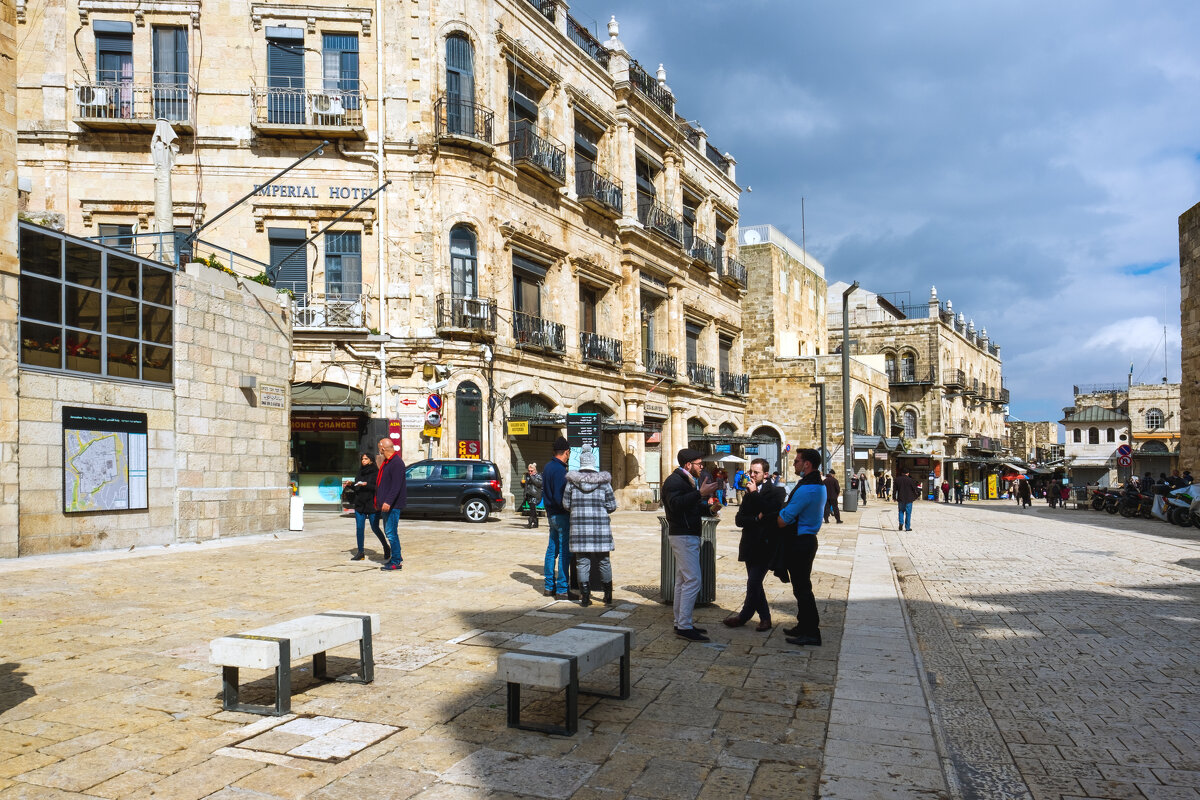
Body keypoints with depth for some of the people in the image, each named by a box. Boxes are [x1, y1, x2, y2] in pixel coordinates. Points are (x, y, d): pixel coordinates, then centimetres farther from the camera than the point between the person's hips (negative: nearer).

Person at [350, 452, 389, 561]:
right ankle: (360, 552, 8)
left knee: (375, 528, 0)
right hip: (359, 504, 5)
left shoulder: (376, 472, -5)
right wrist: (350, 485, -1)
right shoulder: (359, 472, 13)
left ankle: (387, 549, 18)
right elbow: (356, 489, 18)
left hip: (372, 504, -5)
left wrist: (366, 485, -23)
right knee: (359, 528, 1)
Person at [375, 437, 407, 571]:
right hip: (386, 504, 11)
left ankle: (396, 562, -5)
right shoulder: (387, 462, 17)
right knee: (389, 532, 16)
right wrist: (379, 501, 26)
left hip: (393, 505, -11)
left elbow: (396, 485, -24)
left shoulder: (397, 462, -16)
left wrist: (388, 502, -30)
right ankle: (396, 557, 25)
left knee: (391, 532, -9)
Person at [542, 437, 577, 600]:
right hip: (562, 516, -10)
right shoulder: (559, 470, -18)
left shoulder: (548, 467, 12)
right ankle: (562, 590, -4)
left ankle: (549, 586, 21)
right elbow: (559, 497, -22)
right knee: (564, 552, -6)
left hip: (551, 514, 10)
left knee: (552, 550, 14)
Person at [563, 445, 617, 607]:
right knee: (604, 561, 9)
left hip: (579, 525, 0)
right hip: (600, 526, 0)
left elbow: (566, 504, 4)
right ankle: (608, 596, 16)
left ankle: (585, 597, 5)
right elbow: (612, 506, 0)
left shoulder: (572, 481, 0)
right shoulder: (603, 481, -1)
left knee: (582, 561, 5)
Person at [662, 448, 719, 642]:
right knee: (692, 580, -13)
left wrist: (709, 507, 9)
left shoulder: (687, 481, 19)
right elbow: (676, 504, -32)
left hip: (689, 536, 11)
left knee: (682, 581, 13)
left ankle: (680, 623, 19)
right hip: (683, 536, -11)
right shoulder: (674, 481, -14)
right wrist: (700, 493, -35)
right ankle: (685, 627, -11)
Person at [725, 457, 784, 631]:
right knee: (754, 584, 10)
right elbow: (739, 519, 6)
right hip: (750, 545, 7)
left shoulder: (776, 492, -5)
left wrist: (754, 493, -15)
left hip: (765, 546, -7)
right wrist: (756, 519, -12)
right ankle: (765, 618, 21)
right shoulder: (749, 493, 14)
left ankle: (744, 616, 9)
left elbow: (771, 513, -22)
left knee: (753, 583, -8)